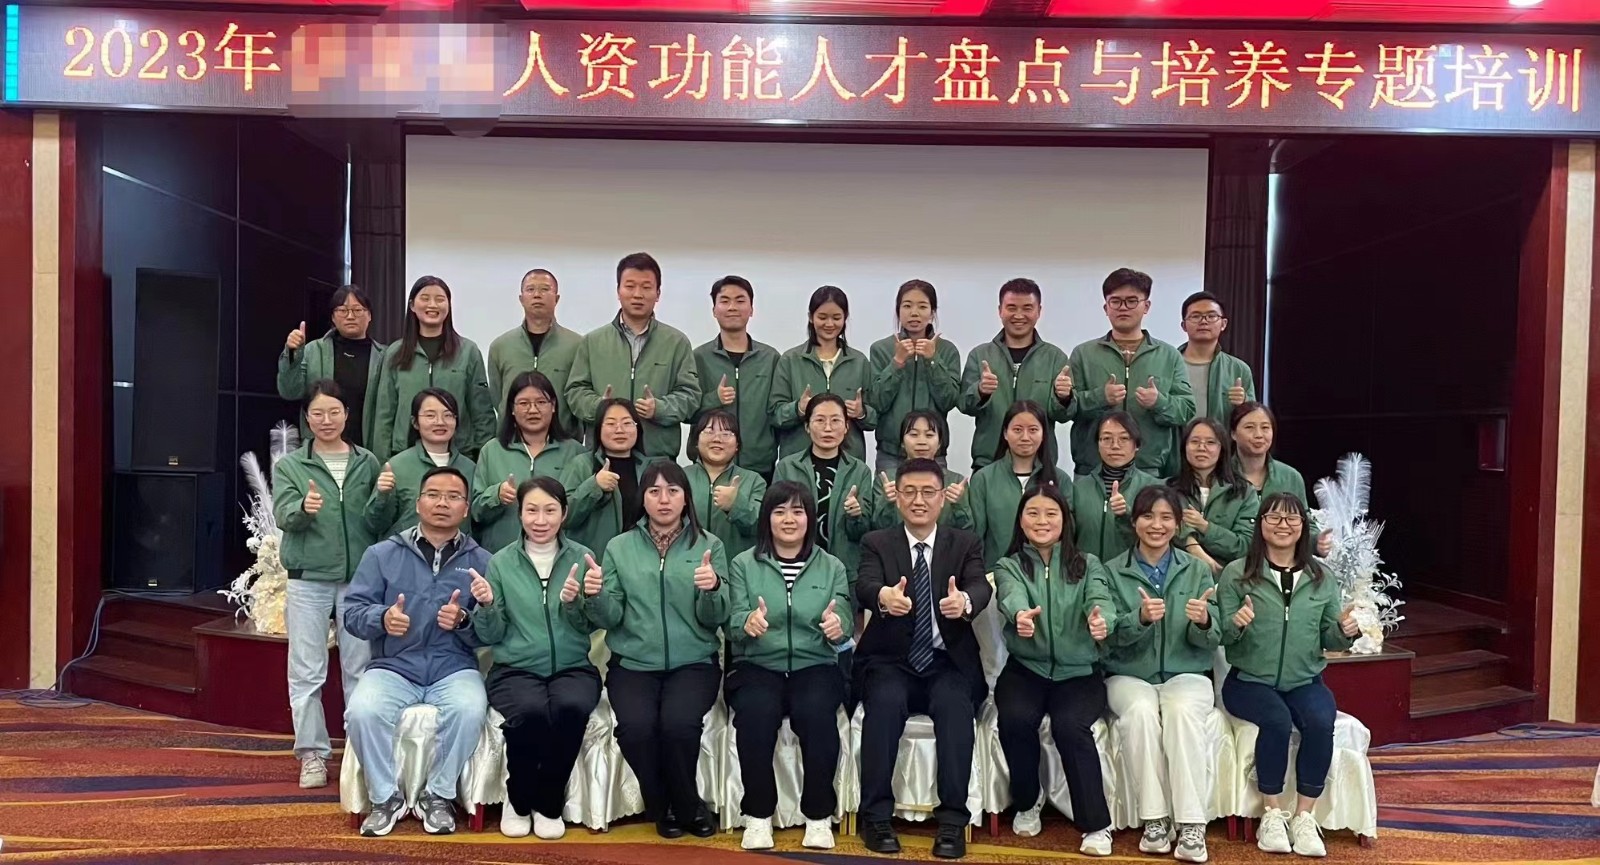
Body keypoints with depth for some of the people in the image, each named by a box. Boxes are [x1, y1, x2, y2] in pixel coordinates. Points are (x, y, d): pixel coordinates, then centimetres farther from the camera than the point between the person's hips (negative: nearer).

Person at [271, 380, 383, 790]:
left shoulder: (368, 463, 8)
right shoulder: (289, 465, 6)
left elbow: (377, 524, 9)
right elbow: (284, 514, -10)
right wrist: (304, 507, -30)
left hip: (359, 576, 1)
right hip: (308, 578, 0)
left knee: (360, 668, 6)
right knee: (307, 671, 3)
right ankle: (312, 753, 12)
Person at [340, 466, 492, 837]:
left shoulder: (481, 561, 6)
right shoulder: (382, 554, 8)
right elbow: (352, 611, 2)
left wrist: (463, 622, -22)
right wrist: (382, 618, -19)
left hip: (455, 668, -1)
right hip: (393, 667, 1)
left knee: (469, 710, -32)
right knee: (362, 712, -29)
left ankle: (438, 795, -5)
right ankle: (386, 796, -2)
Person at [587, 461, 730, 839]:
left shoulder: (708, 545, 4)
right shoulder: (619, 547, 8)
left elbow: (714, 619, -3)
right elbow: (610, 618, 2)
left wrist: (712, 589, -24)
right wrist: (597, 595, -20)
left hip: (693, 663, -1)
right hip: (633, 663, 1)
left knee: (679, 723, -28)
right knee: (636, 727, -27)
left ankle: (682, 807, 1)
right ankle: (664, 808, 1)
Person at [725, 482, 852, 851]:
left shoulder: (832, 567, 11)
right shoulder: (743, 564, 8)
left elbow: (842, 631, 4)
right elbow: (732, 627, -1)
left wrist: (837, 627, -21)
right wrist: (747, 624, -25)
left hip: (814, 666, 0)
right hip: (757, 667, 0)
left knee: (818, 714, -31)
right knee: (755, 714, -32)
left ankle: (819, 817, -13)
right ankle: (758, 816, -14)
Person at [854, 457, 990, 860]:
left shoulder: (966, 544, 7)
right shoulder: (877, 542, 6)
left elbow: (981, 587, -13)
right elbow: (864, 585, -15)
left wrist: (964, 601, -39)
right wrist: (884, 595, -41)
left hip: (950, 663, 0)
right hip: (891, 661, 0)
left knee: (954, 704, -30)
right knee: (886, 700, -30)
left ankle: (953, 819, -22)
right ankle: (876, 815, -19)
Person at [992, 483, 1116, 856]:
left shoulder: (1087, 564, 8)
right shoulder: (1009, 566, 5)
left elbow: (1100, 599, -13)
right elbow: (1012, 596, -19)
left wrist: (1101, 619, -39)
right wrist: (1020, 615, -44)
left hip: (1078, 672, 0)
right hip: (1025, 668, 0)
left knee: (1069, 725, -29)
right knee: (1015, 719, -28)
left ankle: (1096, 824, -13)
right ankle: (1028, 800, 1)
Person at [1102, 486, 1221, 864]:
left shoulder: (1198, 570, 7)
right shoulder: (1113, 571, 4)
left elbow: (1212, 641, 1)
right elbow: (1111, 635, -7)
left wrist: (1203, 621, -23)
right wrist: (1140, 618, -28)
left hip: (1186, 674, 1)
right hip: (1129, 675, 0)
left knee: (1182, 712, -32)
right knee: (1140, 711, -33)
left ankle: (1191, 826, -29)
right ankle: (1154, 820, -24)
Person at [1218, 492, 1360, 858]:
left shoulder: (1321, 577, 8)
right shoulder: (1236, 574, -2)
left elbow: (1330, 640, 9)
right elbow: (1221, 636, -4)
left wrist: (1345, 631, -14)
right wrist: (1236, 624, -26)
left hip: (1304, 681, 3)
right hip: (1250, 679, -3)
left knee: (1321, 722, -28)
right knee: (1277, 720, -32)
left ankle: (1304, 816, -14)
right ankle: (1273, 814, -14)